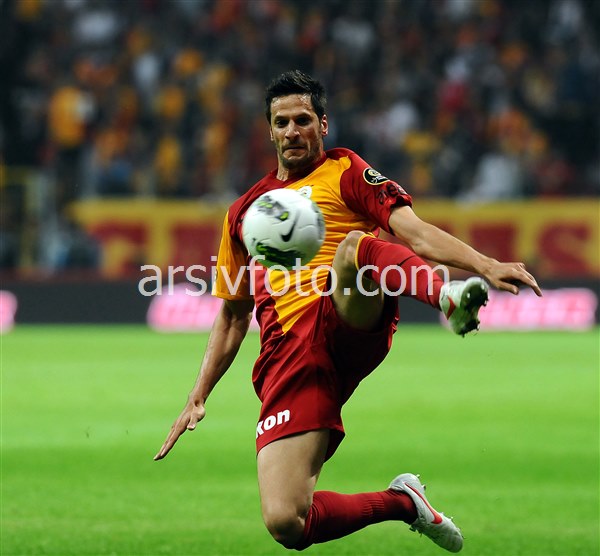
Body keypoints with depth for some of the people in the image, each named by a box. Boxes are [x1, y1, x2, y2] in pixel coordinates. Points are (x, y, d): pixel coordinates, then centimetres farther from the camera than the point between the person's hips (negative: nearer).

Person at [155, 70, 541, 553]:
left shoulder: (345, 172, 16)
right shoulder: (245, 211, 26)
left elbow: (414, 232, 0)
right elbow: (233, 316, 33)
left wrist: (486, 266, -17)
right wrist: (198, 399, 26)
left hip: (350, 320, -3)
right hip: (288, 352, 3)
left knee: (354, 246, -37)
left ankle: (450, 296, -61)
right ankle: (402, 502, 4)